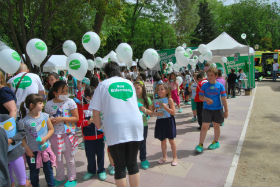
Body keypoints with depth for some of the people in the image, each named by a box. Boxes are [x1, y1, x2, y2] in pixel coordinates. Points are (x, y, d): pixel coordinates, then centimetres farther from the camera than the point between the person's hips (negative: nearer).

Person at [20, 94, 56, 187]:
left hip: (45, 149, 2)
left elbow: (51, 129, 3)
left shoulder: (45, 116, -6)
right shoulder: (24, 120, -16)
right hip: (32, 151, -2)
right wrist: (27, 149, -8)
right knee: (34, 172, 16)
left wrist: (45, 138, -12)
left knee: (48, 170, 14)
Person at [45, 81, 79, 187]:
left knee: (69, 158, 9)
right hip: (55, 134, 3)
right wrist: (50, 120, -12)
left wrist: (62, 119, -19)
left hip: (68, 134, -3)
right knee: (57, 158, 16)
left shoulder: (70, 102, -8)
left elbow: (76, 118, -9)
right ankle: (59, 178, 35)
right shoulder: (49, 104, 0)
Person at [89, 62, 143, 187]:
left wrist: (99, 127, 17)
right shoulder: (129, 83, 16)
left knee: (120, 166, 8)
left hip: (115, 129, -3)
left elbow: (95, 112, 1)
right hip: (135, 127, 4)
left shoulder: (103, 84, 5)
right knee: (132, 163, 16)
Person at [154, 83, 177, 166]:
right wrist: (156, 114, -13)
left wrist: (165, 107, -23)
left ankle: (175, 157, 19)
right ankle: (164, 157, 30)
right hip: (160, 121, 4)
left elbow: (173, 112, -11)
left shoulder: (169, 100, -6)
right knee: (162, 140, 14)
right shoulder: (156, 101, 4)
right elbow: (153, 112, 8)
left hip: (168, 121, -4)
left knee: (171, 140, 4)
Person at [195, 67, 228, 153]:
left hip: (217, 109, 0)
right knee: (204, 126, -4)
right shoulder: (204, 85, -1)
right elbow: (200, 97, -1)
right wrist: (206, 99, -23)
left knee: (216, 126, 14)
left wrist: (226, 111, 0)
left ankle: (216, 142, 34)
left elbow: (223, 99, 0)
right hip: (207, 109, 0)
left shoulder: (220, 86, -3)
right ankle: (200, 144, 3)